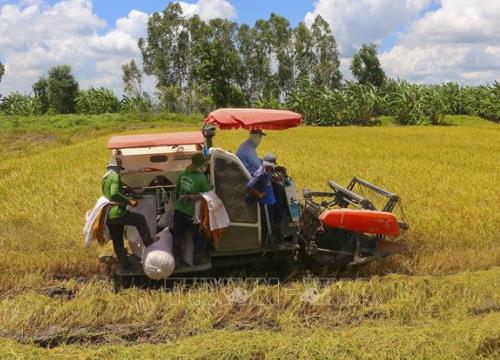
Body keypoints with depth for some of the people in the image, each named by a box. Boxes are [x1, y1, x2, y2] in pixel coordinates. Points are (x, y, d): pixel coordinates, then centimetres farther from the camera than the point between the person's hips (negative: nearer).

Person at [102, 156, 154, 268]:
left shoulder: (104, 178, 19)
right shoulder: (114, 176, -11)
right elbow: (114, 194, -25)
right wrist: (129, 201, -20)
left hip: (108, 216, 9)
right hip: (117, 213, -9)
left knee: (117, 241, 14)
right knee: (140, 220, 7)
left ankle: (124, 263, 20)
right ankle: (149, 244, 6)